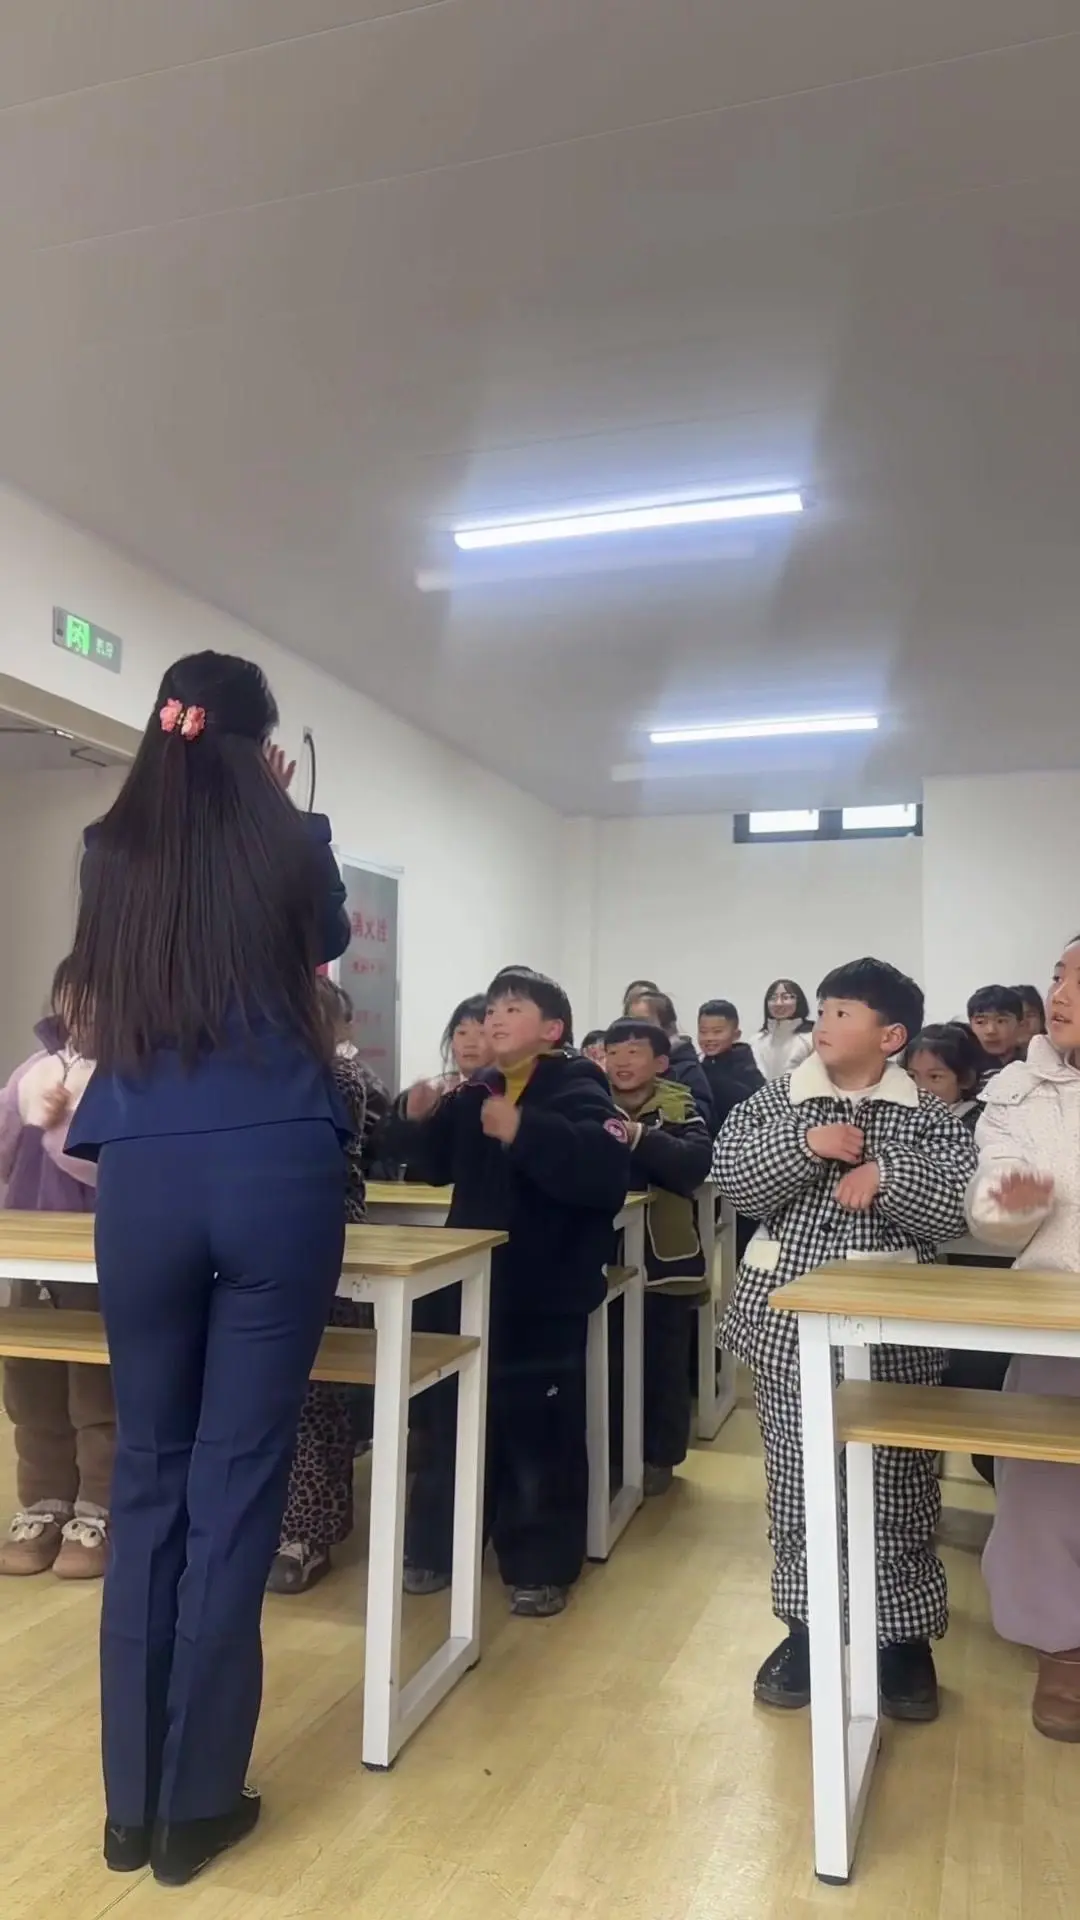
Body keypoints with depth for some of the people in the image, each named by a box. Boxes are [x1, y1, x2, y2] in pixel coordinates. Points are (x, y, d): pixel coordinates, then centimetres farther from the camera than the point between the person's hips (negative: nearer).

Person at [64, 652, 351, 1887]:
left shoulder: (109, 850, 9)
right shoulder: (296, 845, 4)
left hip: (142, 1178, 2)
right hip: (279, 1172, -2)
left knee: (147, 1474, 11)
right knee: (237, 1476, 5)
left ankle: (130, 1802, 22)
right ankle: (197, 1802, 17)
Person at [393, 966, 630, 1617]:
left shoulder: (578, 1092, -12)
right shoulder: (473, 1093, 7)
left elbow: (607, 1174, -29)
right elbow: (440, 1168, 20)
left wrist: (524, 1133, -32)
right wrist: (422, 1121, 1)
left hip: (546, 1297, -6)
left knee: (540, 1431, 4)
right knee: (455, 1421, 15)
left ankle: (542, 1567, 19)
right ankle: (436, 1547, 30)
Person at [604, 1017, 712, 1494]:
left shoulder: (680, 1109, -3)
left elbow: (696, 1163, -20)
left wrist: (640, 1138, -32)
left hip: (665, 1259, -1)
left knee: (662, 1365, 10)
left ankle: (658, 1457, 26)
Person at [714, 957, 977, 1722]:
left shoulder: (928, 1115, 0)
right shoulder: (778, 1102, 3)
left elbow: (962, 1206, -9)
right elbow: (730, 1176, -9)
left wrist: (886, 1174, -22)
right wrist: (805, 1145, -21)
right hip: (792, 1324, 2)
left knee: (895, 1486, 8)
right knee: (797, 1479, 11)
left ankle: (907, 1636, 26)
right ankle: (806, 1627, 28)